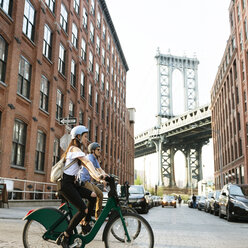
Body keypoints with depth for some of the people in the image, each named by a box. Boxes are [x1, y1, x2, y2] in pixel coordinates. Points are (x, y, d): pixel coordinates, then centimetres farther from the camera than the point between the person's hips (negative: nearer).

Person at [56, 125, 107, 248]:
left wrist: (98, 177, 0)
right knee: (83, 210, -15)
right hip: (65, 184, -10)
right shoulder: (75, 148, -10)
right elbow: (87, 162, -27)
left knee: (93, 196, -3)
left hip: (71, 183, 10)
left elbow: (86, 166, 13)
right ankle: (64, 237, -6)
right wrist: (97, 175, -42)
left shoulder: (76, 150, 22)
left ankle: (86, 224, 8)